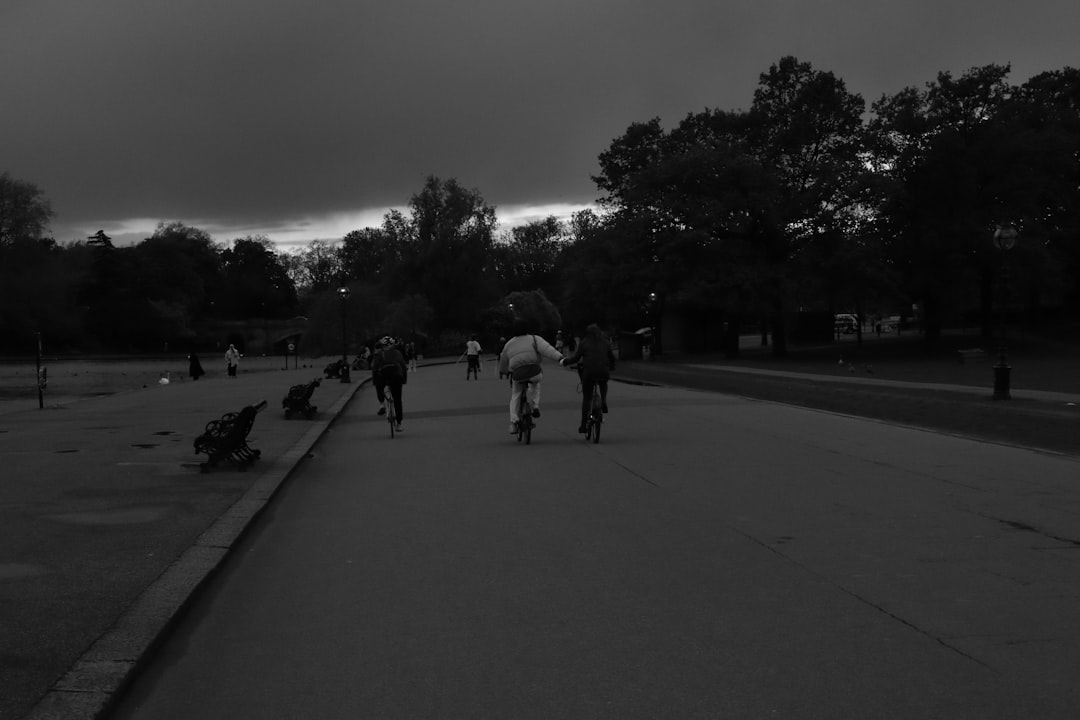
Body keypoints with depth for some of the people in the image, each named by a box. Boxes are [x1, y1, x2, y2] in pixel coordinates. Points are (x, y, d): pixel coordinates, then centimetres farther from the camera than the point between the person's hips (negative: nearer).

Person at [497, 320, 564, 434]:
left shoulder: (509, 344, 23)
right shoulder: (534, 339, 11)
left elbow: (503, 360, 37)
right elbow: (546, 349, -7)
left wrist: (503, 371, 57)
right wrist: (560, 357, -18)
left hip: (517, 374, 2)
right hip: (534, 372, -2)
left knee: (515, 397, 22)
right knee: (535, 382, 34)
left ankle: (513, 423, 10)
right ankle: (535, 406, 20)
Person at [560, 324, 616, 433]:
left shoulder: (583, 343, 4)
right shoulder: (605, 343, 11)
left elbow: (576, 357, -1)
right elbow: (612, 357, 13)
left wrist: (564, 361, 15)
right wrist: (611, 367, 33)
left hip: (589, 372, -2)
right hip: (604, 373, 2)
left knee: (586, 398, 8)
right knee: (603, 384, 37)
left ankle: (583, 425, 6)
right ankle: (604, 402, 12)